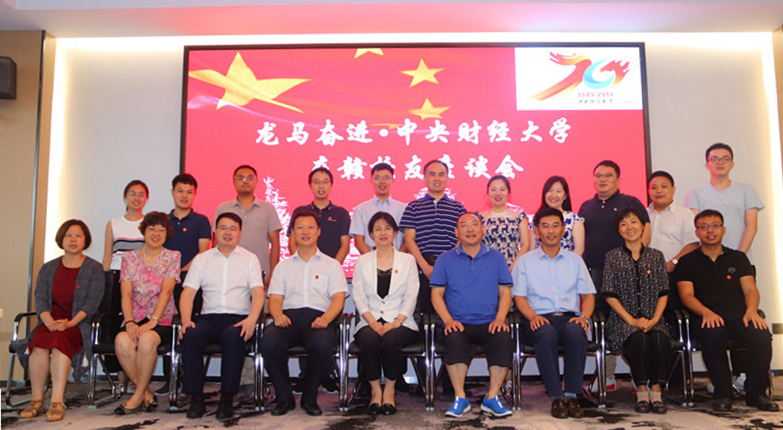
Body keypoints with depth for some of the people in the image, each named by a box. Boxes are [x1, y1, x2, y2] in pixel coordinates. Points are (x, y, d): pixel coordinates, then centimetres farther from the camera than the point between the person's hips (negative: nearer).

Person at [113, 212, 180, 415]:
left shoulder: (172, 257, 7)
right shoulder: (130, 257, 14)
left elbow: (166, 292, -5)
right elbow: (126, 293, 3)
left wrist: (153, 321, -17)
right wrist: (129, 322, -13)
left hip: (162, 319, -2)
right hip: (136, 318, 2)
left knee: (147, 339, -34)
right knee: (122, 341, -30)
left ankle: (138, 396, -15)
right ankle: (146, 394, -13)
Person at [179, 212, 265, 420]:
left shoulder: (250, 259, 12)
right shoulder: (201, 259, 17)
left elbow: (258, 293, 1)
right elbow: (187, 293, 9)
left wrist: (251, 319, -18)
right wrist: (186, 320, -11)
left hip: (238, 318, -2)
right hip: (208, 317, 2)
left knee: (233, 337, -35)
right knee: (190, 336, -30)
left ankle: (227, 399, -25)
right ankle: (196, 398, -20)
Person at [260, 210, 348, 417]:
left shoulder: (332, 265, 20)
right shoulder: (283, 266, 26)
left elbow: (338, 298, 7)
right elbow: (274, 299, 14)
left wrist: (325, 318, -15)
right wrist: (278, 315, -11)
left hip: (319, 317, -1)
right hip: (289, 316, 2)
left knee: (322, 345, -37)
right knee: (269, 343, -32)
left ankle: (309, 398, -9)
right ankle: (284, 398, -9)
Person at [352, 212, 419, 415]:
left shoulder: (407, 260, 12)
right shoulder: (362, 261, 15)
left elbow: (411, 297, 3)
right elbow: (359, 296, 5)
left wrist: (396, 322, -12)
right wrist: (373, 322, -11)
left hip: (400, 322, -1)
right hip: (370, 321, 1)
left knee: (391, 339, -33)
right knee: (368, 340, -33)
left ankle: (389, 390, -11)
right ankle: (375, 390, -12)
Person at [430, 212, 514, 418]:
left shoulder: (496, 257, 14)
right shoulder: (446, 259, 12)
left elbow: (505, 293, 11)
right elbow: (437, 294, 7)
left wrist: (500, 318, -7)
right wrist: (448, 320, -9)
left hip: (489, 323, 1)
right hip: (459, 323, 0)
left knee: (503, 338, -31)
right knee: (454, 339, -34)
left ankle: (492, 397, -17)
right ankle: (460, 398, -19)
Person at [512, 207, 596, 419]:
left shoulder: (575, 260, 22)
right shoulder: (525, 261, 16)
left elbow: (588, 295, 16)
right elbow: (519, 296, 7)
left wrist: (584, 317, -5)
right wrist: (533, 316, -13)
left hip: (569, 317, 2)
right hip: (540, 319, -1)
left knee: (576, 332, -35)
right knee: (546, 334, -37)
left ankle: (571, 395, -27)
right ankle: (556, 397, -29)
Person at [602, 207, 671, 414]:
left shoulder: (656, 256, 13)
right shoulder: (613, 257, 6)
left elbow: (663, 293, 10)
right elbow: (610, 296, 0)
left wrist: (654, 319, -7)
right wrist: (632, 320, -10)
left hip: (652, 320, 2)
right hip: (623, 320, -2)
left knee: (660, 338, -32)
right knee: (638, 339, -33)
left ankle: (656, 389, -17)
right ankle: (641, 390, -17)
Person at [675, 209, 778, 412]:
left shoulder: (738, 258, 21)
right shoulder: (688, 262, 13)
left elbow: (750, 289, 11)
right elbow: (686, 295, 1)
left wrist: (751, 310, -12)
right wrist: (706, 313, -19)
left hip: (739, 316, 2)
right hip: (707, 318, -2)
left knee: (762, 335, -31)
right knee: (712, 334, -37)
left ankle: (756, 393, -10)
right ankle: (722, 394, -19)